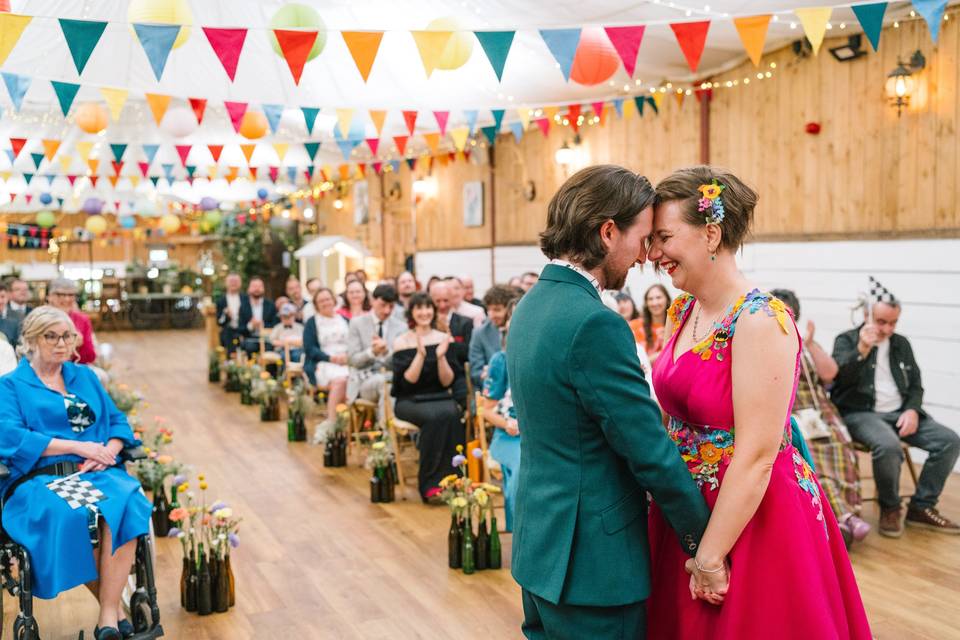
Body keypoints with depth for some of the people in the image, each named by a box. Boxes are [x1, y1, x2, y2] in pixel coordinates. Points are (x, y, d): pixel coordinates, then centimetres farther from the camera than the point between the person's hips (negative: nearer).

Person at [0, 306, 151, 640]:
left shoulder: (85, 377, 24)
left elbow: (118, 421, 18)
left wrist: (108, 451, -6)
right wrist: (78, 446, -11)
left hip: (98, 473, 3)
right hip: (40, 479, -2)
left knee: (126, 505, -32)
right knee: (70, 515, -36)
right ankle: (116, 607, -19)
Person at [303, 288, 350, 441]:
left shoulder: (345, 320, 23)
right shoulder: (311, 323, 13)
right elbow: (309, 349, 1)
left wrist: (348, 355, -9)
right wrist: (331, 358, -12)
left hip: (346, 362, 3)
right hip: (322, 364, -2)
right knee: (339, 379, -36)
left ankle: (328, 424, -32)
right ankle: (332, 423, -34)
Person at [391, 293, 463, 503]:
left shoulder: (444, 339, 6)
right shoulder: (402, 342, 0)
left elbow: (447, 382, 1)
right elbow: (406, 382, -8)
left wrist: (441, 356, -16)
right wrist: (420, 354, -20)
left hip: (439, 397, 2)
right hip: (410, 401, -2)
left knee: (452, 415, -32)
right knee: (434, 417, -34)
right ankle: (430, 484, -24)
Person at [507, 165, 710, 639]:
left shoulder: (532, 304, 6)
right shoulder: (594, 323, -24)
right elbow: (650, 451, -21)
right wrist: (703, 540, -6)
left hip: (539, 546, 9)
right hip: (591, 562, -9)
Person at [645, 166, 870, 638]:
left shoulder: (760, 320, -22)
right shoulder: (681, 312, 2)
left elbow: (757, 456, -23)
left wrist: (710, 557, -17)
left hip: (754, 517, -7)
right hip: (685, 509, 7)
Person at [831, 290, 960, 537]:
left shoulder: (901, 343, 17)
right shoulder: (846, 340, 1)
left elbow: (916, 385, 18)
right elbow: (839, 376, -16)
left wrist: (912, 410, -3)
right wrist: (862, 350, -31)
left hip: (900, 412, 6)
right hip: (860, 413, -6)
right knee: (889, 446, -36)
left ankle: (921, 507, -4)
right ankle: (890, 508, -10)